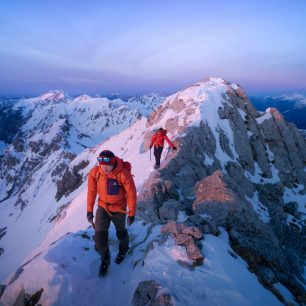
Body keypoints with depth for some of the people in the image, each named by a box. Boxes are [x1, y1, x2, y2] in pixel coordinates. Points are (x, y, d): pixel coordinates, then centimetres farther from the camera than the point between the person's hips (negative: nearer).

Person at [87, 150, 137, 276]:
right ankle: (105, 258, 30)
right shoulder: (94, 173, -20)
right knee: (99, 236, -2)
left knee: (121, 232, 21)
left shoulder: (124, 174, -30)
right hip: (102, 208, 2)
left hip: (119, 209, -2)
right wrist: (89, 210, 2)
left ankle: (123, 249, 57)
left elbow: (131, 194, -17)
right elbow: (91, 191, -4)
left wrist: (131, 213, -9)